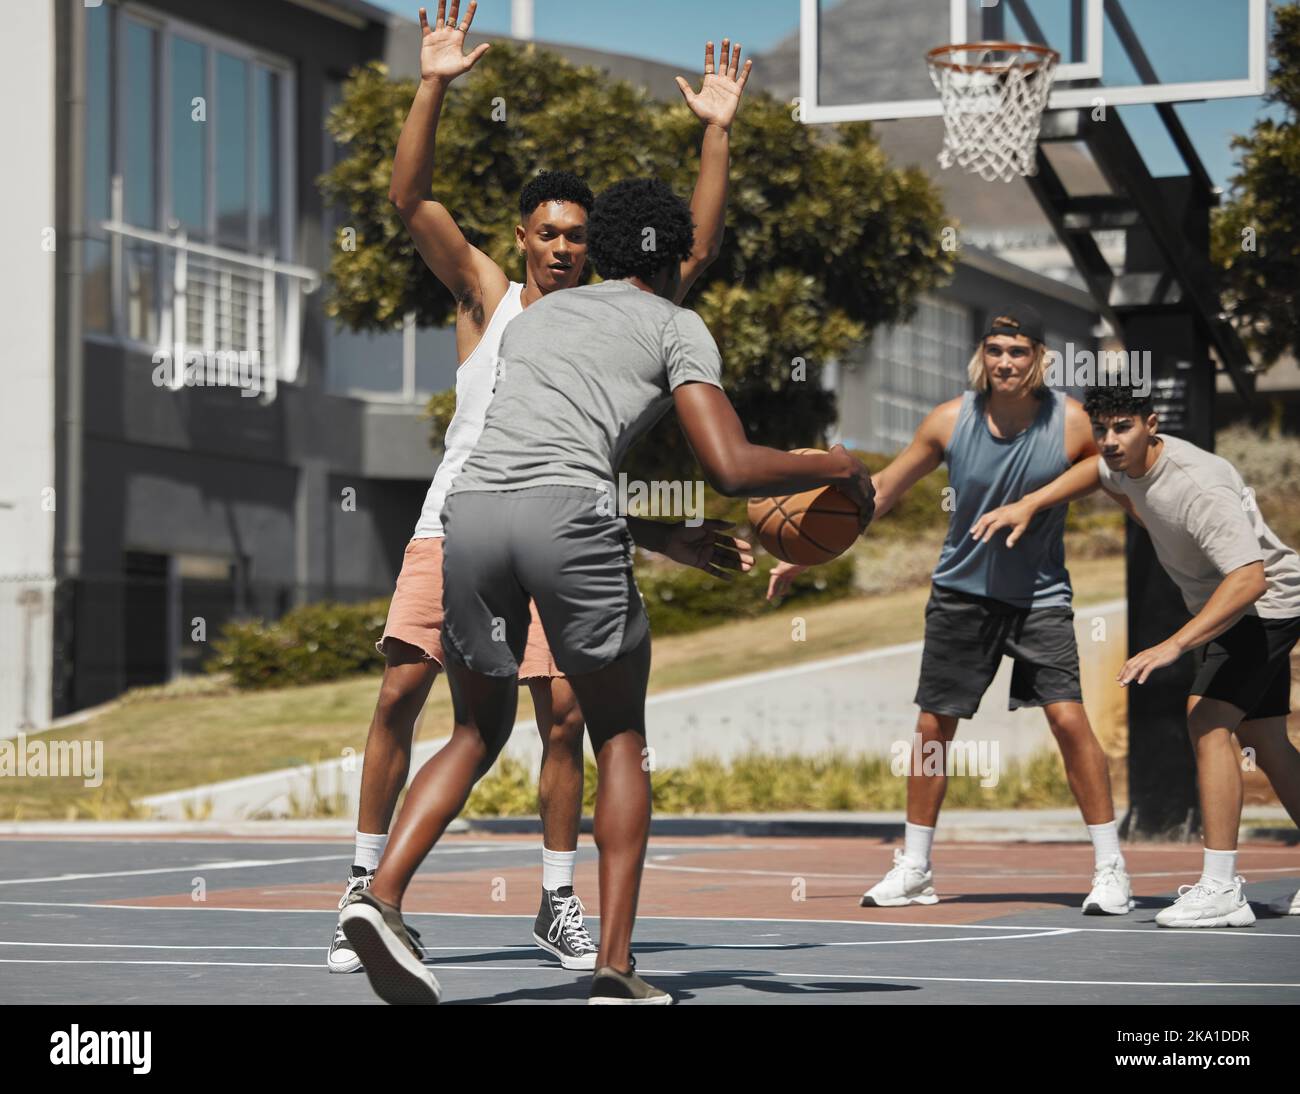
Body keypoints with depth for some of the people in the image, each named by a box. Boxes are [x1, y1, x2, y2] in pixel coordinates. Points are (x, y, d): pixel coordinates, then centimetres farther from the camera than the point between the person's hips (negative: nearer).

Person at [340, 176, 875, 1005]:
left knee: (480, 733, 22)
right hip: (566, 515, -4)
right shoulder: (676, 326, 16)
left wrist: (664, 539, 39)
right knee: (621, 739, 15)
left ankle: (383, 895, -1)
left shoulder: (538, 315, 33)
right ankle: (616, 967, 7)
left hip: (470, 508, 4)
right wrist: (835, 466, 20)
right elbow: (731, 469, 2)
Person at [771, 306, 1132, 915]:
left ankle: (1110, 869, -5)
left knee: (1068, 717, -15)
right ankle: (913, 870, 20)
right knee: (933, 725, 5)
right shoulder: (951, 420, -10)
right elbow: (882, 491, 0)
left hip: (1040, 594, -2)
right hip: (962, 589, 2)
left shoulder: (1070, 423, -14)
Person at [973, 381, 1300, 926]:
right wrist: (1029, 503, 6)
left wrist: (1175, 644, -49)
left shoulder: (1199, 487, -34)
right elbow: (1098, 471, 21)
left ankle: (1221, 889, -23)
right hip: (1228, 609, 10)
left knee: (1207, 722, -21)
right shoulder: (1130, 463, -6)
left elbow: (1250, 578, -43)